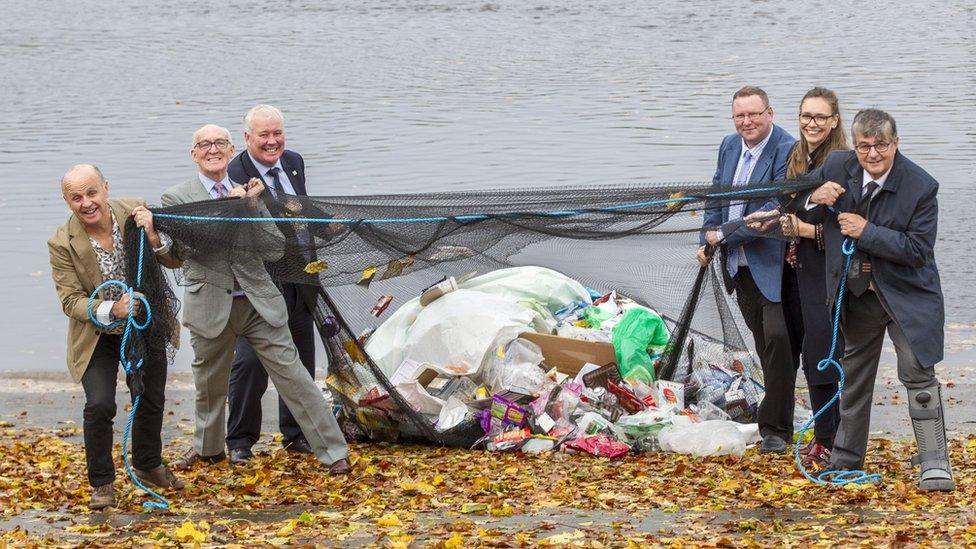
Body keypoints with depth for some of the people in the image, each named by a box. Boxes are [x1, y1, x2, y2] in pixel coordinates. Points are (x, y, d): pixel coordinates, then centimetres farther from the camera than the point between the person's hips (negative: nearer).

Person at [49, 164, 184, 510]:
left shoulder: (136, 212, -17)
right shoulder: (62, 244, -21)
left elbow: (174, 260, -12)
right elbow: (70, 301, -19)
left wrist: (152, 235, -32)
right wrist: (111, 310, -36)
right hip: (97, 337, -3)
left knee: (151, 401, 16)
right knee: (99, 406, -18)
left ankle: (148, 467, 42)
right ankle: (102, 483, 3)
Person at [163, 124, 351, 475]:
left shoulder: (247, 191, 7)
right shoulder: (177, 197, 0)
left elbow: (273, 251, 0)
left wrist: (254, 206, -13)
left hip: (258, 301, 1)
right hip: (211, 307, -1)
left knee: (292, 375, -3)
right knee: (209, 384, 16)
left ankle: (333, 450, 2)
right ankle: (208, 447, 40)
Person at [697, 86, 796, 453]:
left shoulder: (787, 151, -16)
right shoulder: (729, 146, 9)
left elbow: (773, 211, -21)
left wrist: (723, 234, -16)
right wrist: (707, 240, 9)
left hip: (773, 266, -7)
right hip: (739, 267, 7)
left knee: (777, 337, -13)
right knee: (763, 341, 14)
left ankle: (775, 427, -6)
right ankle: (776, 415, 24)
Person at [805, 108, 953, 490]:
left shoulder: (921, 187, -19)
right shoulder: (837, 167, -7)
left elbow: (917, 249, -23)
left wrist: (867, 231, -26)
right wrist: (814, 197, -17)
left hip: (906, 294, -5)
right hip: (856, 293, 5)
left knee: (918, 373, -12)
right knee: (854, 376, 17)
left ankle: (934, 463, -7)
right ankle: (846, 459, 31)